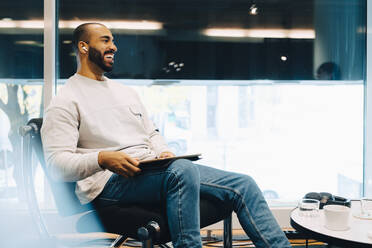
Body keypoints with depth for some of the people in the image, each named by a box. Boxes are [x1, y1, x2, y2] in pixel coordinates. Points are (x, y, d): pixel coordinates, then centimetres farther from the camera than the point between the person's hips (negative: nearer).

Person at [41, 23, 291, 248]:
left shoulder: (127, 92, 26)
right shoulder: (65, 102, 3)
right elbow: (57, 163, -7)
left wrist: (163, 152, 3)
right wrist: (101, 159, -25)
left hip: (153, 171, 7)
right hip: (111, 182, -7)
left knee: (243, 185, -7)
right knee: (182, 170, -39)